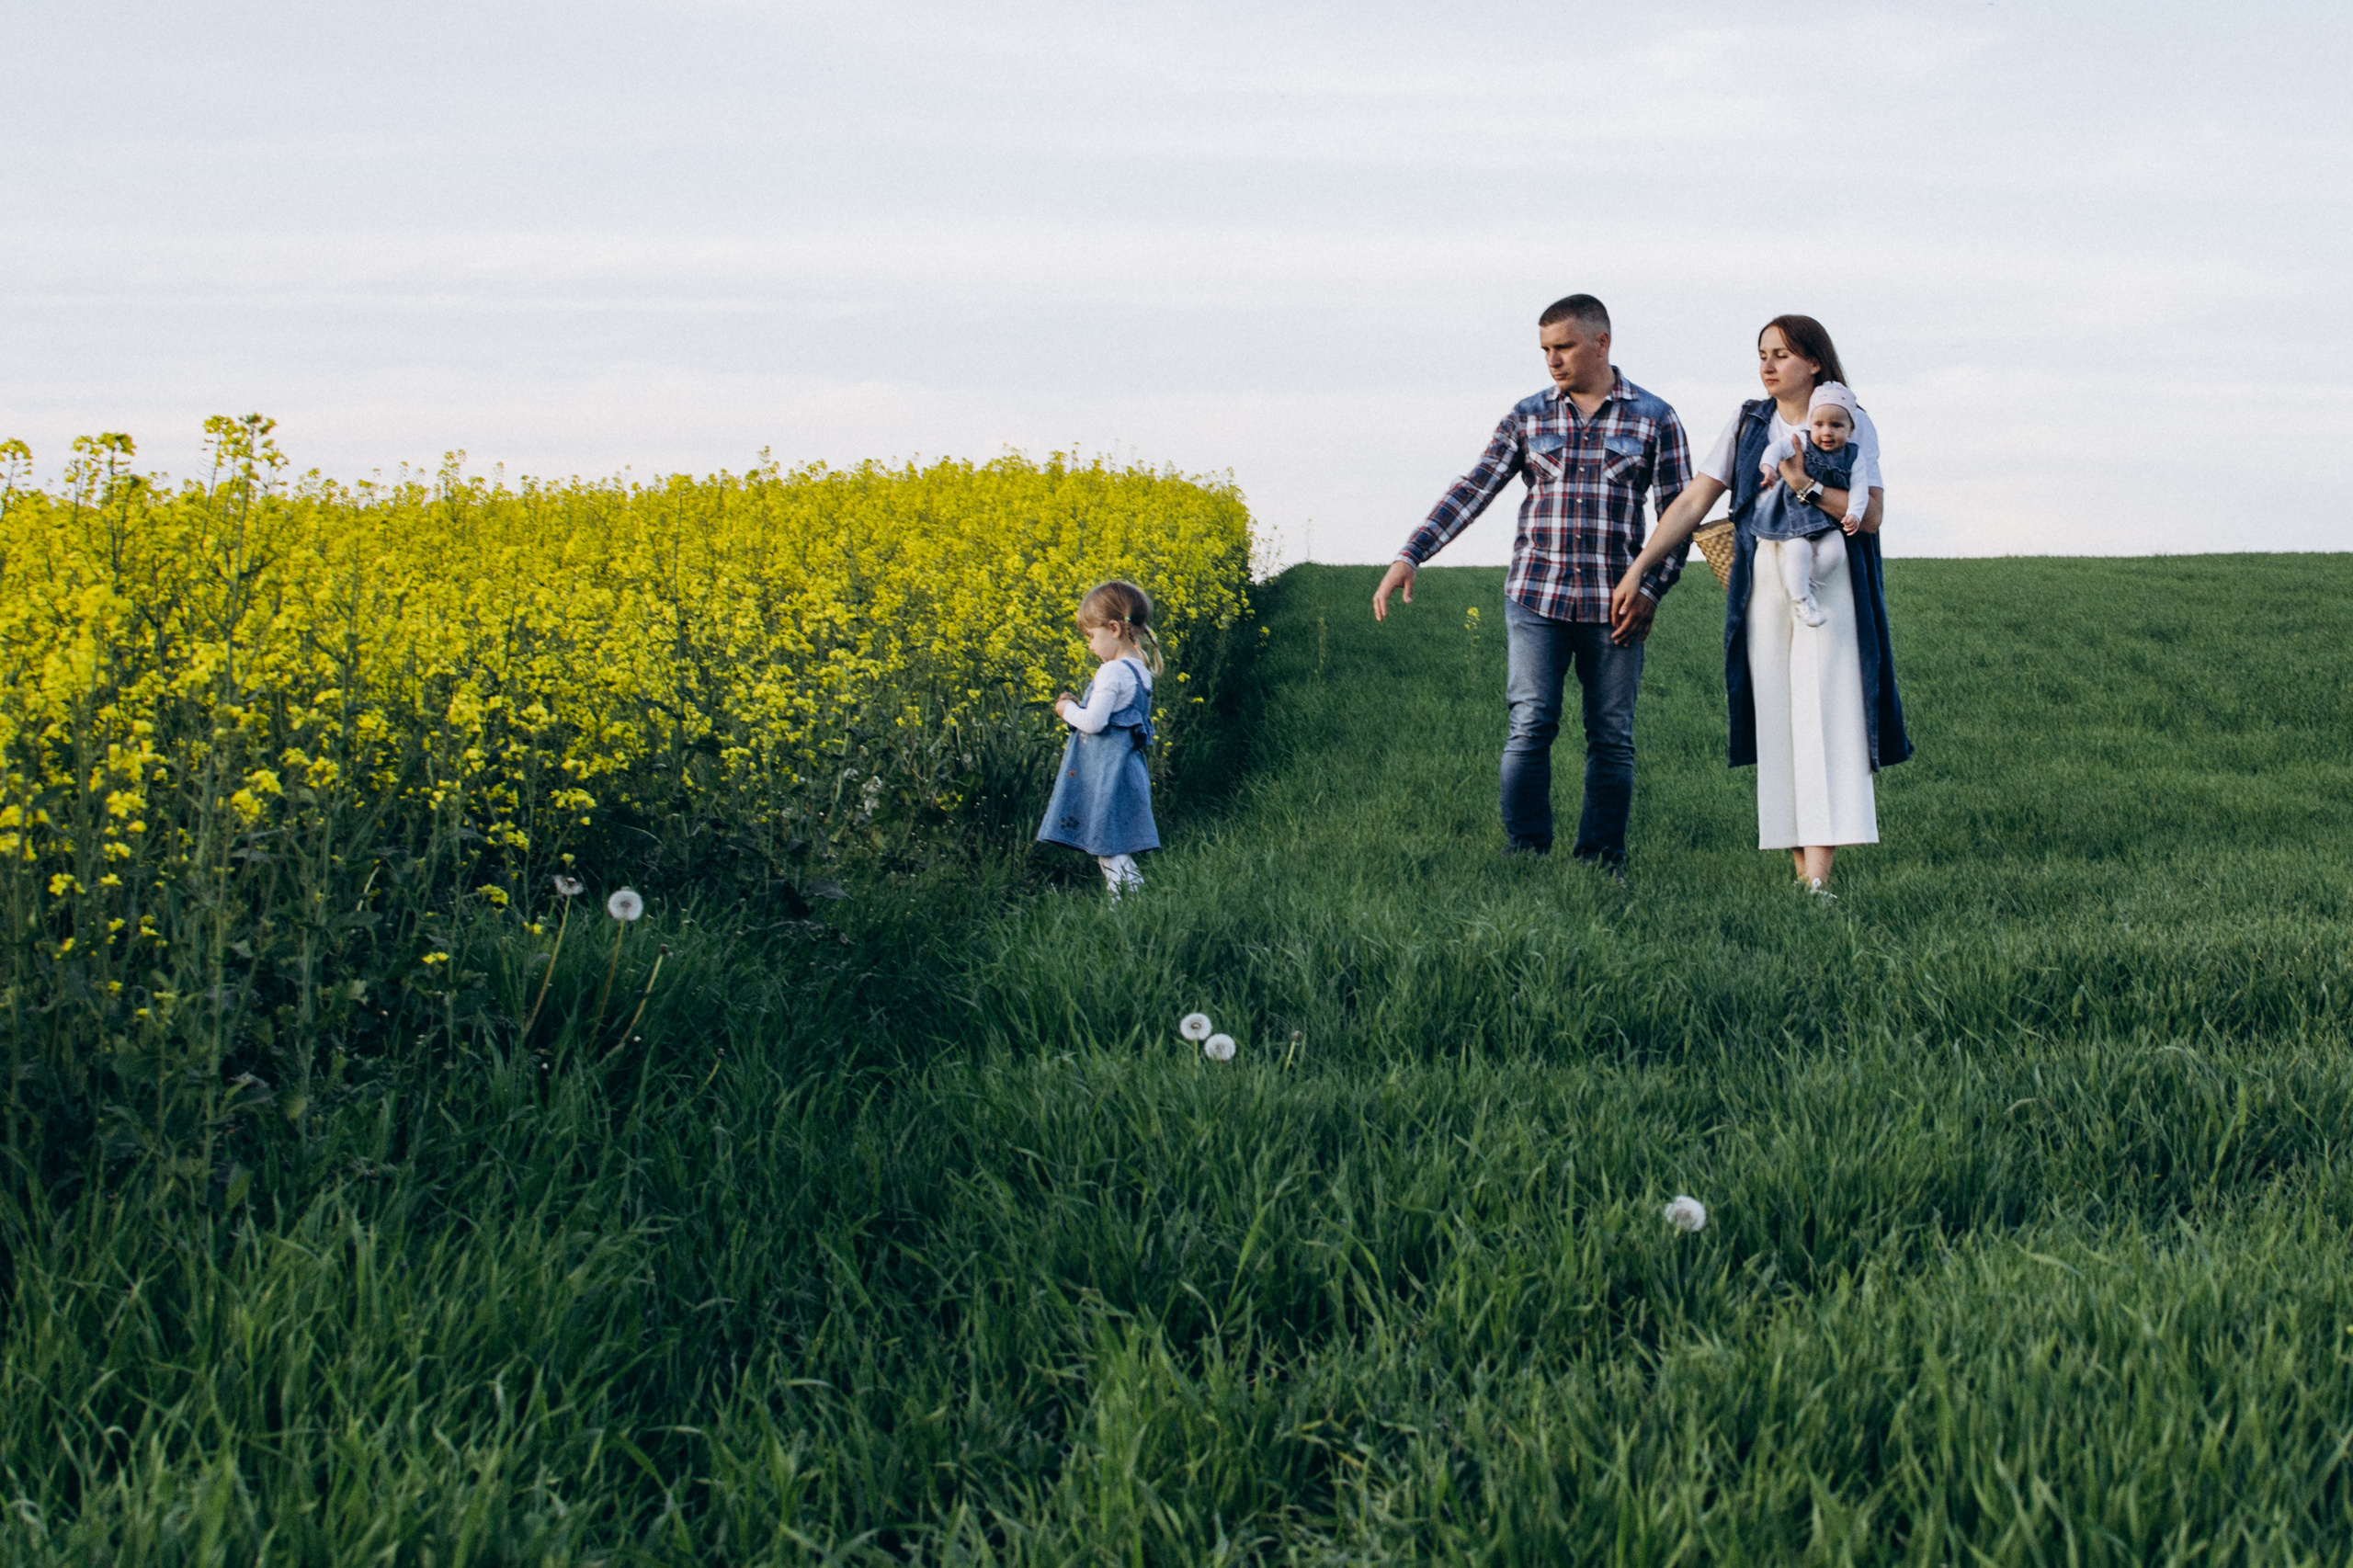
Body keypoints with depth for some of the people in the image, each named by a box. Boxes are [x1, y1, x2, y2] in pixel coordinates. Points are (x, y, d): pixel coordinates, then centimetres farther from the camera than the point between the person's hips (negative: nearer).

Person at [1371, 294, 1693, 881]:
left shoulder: (1655, 419, 4)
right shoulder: (1528, 416, 7)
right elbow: (1474, 490, 2)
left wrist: (1651, 590, -7)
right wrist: (1409, 557, -9)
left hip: (1614, 606, 0)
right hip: (1537, 597, 0)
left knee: (1612, 738, 4)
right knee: (1530, 726, -8)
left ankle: (1602, 866, 12)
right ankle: (1524, 856, -2)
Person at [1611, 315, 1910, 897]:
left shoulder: (1851, 425, 4)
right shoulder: (1748, 424, 12)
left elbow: (1870, 515, -5)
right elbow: (1691, 503, 9)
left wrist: (1804, 484, -15)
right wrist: (1637, 571, 3)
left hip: (1829, 590, -3)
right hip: (1763, 589, 3)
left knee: (1824, 724, -11)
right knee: (1778, 728, 0)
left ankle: (1819, 880, -17)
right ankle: (1801, 874, 3)